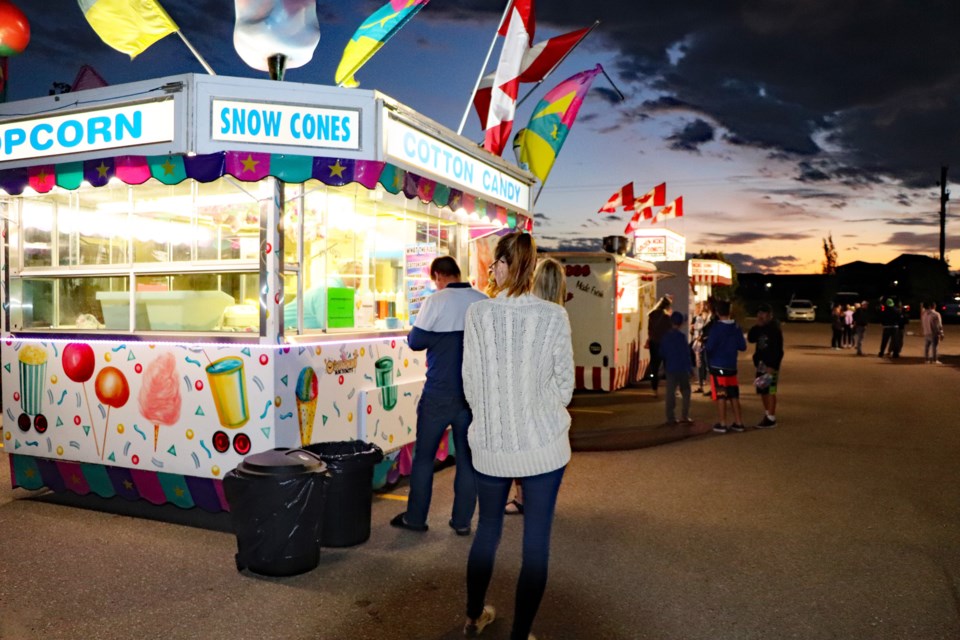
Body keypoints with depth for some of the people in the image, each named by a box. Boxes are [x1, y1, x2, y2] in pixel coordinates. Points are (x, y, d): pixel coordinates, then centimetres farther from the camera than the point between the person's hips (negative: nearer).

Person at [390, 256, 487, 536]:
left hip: (439, 392, -3)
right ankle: (462, 520, 16)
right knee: (467, 457, 10)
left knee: (424, 456, 10)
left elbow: (416, 342, -7)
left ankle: (415, 517, 18)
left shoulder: (436, 301, -12)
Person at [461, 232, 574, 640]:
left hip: (490, 443, 2)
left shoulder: (478, 313, -6)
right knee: (536, 539, 9)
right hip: (543, 444, -2)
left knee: (487, 529, 21)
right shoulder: (554, 316, -8)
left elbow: (470, 381, -2)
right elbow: (565, 383, -1)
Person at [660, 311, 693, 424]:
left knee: (670, 393, 4)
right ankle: (684, 416, 9)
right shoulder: (681, 336, -11)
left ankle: (670, 417, 2)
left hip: (670, 369, 4)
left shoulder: (665, 337, 4)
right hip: (682, 368, -4)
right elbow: (686, 354, -13)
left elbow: (662, 353, 9)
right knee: (685, 392, 11)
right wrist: (689, 368, -8)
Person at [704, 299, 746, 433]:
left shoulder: (716, 327, -15)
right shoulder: (736, 327, 1)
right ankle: (738, 423, 16)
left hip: (717, 366, -5)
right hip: (731, 366, 5)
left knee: (720, 395, 0)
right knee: (734, 395, 13)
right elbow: (742, 346, 5)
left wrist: (705, 344, 4)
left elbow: (709, 347, -17)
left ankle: (722, 424, 3)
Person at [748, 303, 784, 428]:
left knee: (770, 391, -5)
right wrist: (756, 326, -4)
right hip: (761, 364, 8)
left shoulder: (774, 329, -12)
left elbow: (777, 350, -16)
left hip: (771, 365, -8)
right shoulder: (760, 328, 13)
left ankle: (771, 418, 0)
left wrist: (772, 366, -21)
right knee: (762, 391, 12)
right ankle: (767, 414, 24)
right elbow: (750, 339, 9)